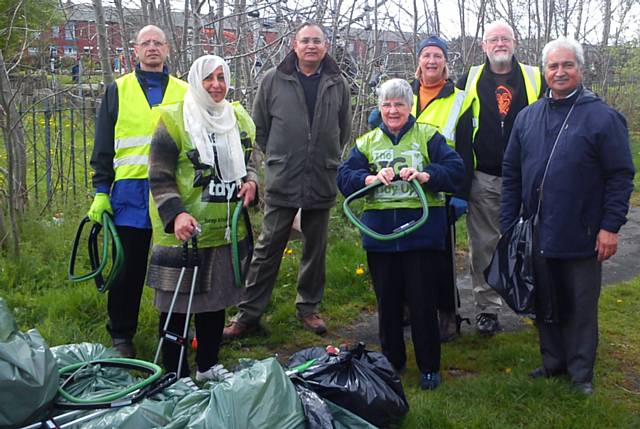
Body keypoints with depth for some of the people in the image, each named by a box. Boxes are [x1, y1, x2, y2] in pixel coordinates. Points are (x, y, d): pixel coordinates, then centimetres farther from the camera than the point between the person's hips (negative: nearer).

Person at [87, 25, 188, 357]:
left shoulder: (184, 92, 11)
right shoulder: (118, 90, 9)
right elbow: (103, 146, 7)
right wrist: (101, 191, 0)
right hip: (130, 192, -1)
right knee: (129, 266, 4)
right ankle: (121, 334, 18)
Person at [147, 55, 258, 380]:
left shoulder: (239, 119, 10)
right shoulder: (173, 120, -7)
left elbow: (248, 162, 22)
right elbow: (159, 178, -10)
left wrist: (250, 181, -1)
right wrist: (176, 213, -25)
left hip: (227, 231, 6)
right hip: (183, 232, -5)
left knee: (216, 299, 16)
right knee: (176, 305, 3)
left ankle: (208, 368, 33)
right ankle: (174, 376, 19)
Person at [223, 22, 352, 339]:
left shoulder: (338, 84, 4)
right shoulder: (274, 80, -2)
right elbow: (259, 126, 6)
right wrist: (277, 157, 8)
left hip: (322, 182, 2)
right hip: (281, 182, -2)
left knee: (316, 248, 13)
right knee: (268, 248, 3)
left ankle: (308, 307, 29)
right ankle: (249, 313, 12)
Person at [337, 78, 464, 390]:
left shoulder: (428, 137, 3)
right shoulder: (367, 142, 12)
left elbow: (456, 170, -7)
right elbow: (344, 177, 1)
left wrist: (424, 175, -23)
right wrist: (370, 178, -18)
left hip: (422, 233, -3)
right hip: (380, 235, 3)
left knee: (422, 301, 2)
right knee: (387, 301, 12)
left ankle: (429, 367, 18)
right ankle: (392, 361, 29)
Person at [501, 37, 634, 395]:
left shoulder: (603, 117, -6)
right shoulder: (528, 117, 8)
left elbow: (621, 177, -7)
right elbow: (512, 174, 10)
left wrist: (611, 226, -13)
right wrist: (508, 224, 6)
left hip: (582, 237, -4)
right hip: (538, 235, 4)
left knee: (582, 307, 9)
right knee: (546, 304, 15)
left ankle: (581, 371, 24)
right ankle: (553, 362, 31)